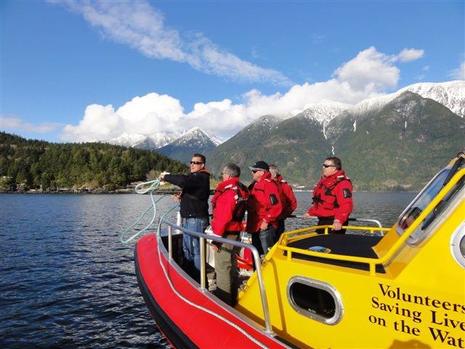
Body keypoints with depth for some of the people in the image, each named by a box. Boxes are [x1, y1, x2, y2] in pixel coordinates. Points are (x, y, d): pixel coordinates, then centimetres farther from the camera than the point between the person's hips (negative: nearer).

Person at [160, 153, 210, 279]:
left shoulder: (201, 177, -15)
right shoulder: (193, 177, 19)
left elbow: (183, 181, -31)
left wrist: (166, 177, -19)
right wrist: (182, 196, 10)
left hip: (196, 219, -11)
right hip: (187, 218, 11)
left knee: (196, 250, -6)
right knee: (187, 249, 18)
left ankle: (199, 278, 2)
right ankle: (188, 275, 30)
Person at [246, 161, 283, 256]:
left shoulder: (269, 184, -13)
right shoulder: (255, 185, 16)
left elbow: (276, 206, -21)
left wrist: (266, 221, -19)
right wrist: (250, 223, 17)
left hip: (265, 227, -10)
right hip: (255, 227, 10)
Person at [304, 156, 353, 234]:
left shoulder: (343, 183, -17)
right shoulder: (323, 181, 14)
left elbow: (346, 205, -26)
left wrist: (338, 221, -35)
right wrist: (310, 212, 20)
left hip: (335, 224, -9)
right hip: (322, 221, 9)